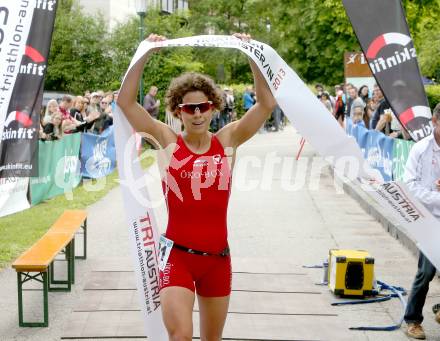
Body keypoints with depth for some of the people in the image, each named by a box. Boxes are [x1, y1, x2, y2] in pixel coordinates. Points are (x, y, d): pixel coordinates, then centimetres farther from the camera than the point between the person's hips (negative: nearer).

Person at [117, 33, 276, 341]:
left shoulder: (227, 141, 1)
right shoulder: (169, 142, -3)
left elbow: (267, 103, -5)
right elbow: (126, 101, -9)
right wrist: (145, 55, -14)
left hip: (218, 257, 3)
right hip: (177, 254, -3)